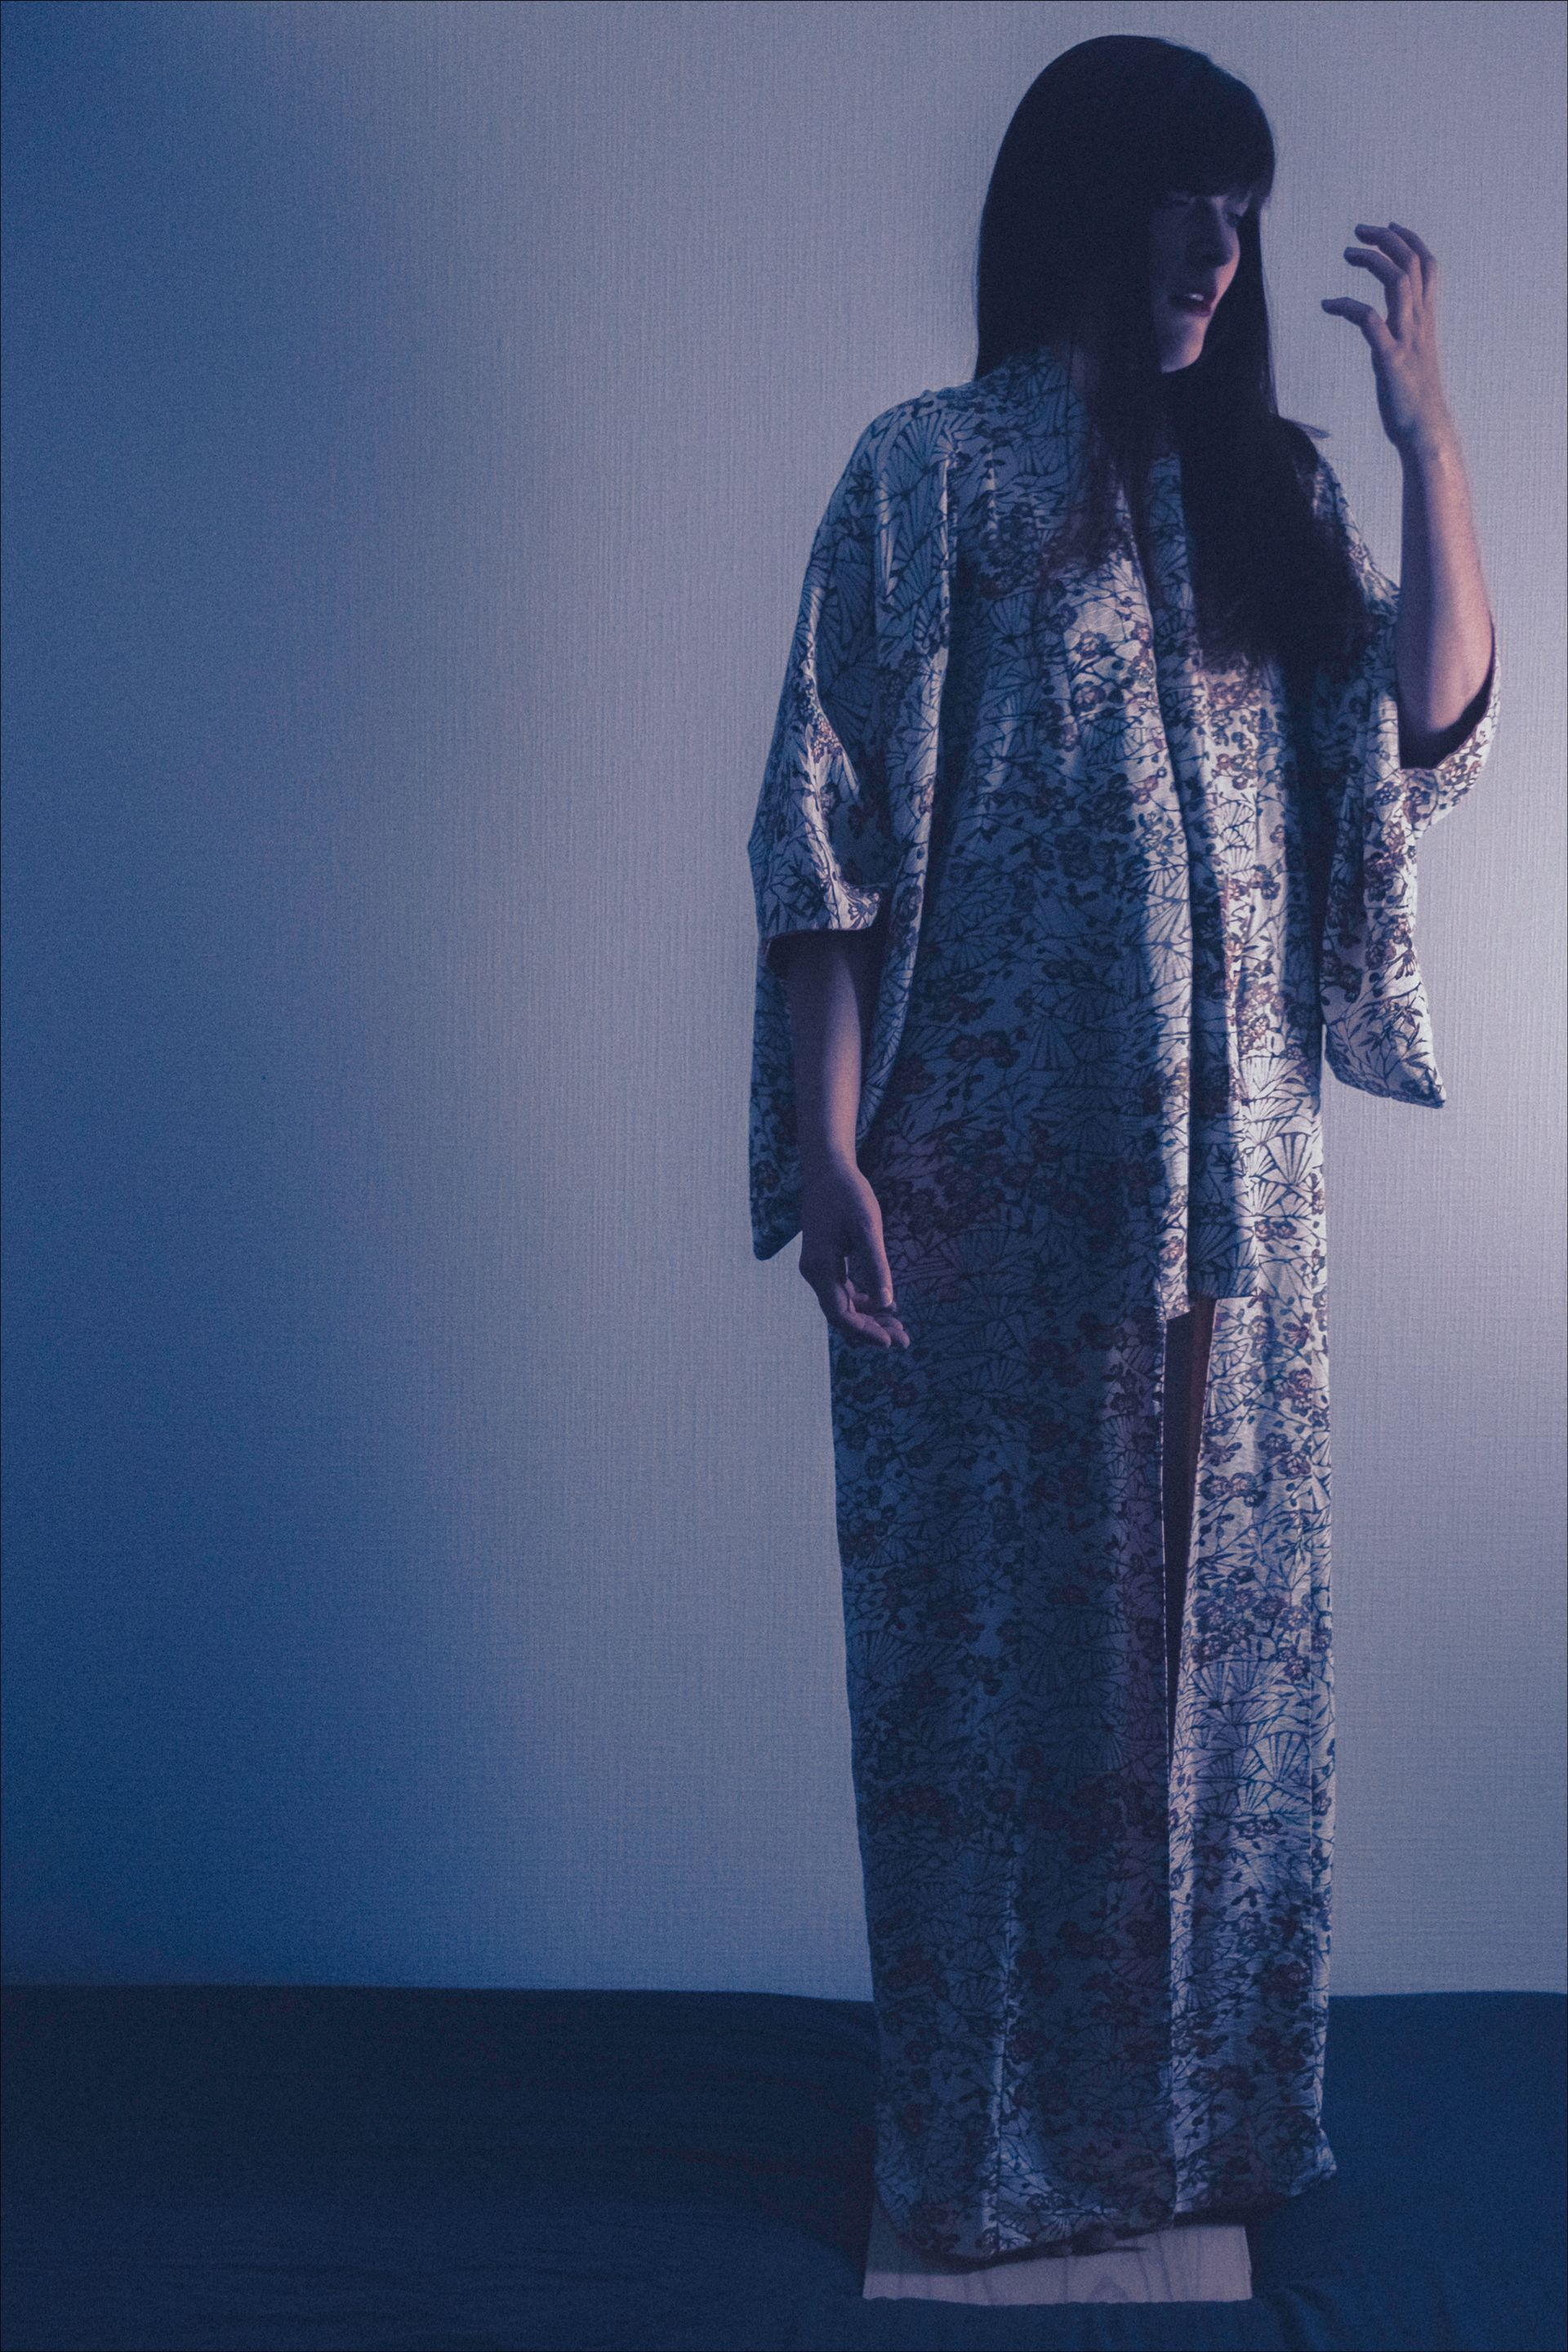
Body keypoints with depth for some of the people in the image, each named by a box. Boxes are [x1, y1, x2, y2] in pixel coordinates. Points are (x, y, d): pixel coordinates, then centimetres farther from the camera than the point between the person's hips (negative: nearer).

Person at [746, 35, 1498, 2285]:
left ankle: (1202, 2101, 27)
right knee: (997, 1630, 4)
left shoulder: (1271, 484, 12)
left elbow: (1431, 733, 1)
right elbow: (832, 825, -7)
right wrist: (826, 1143, -13)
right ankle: (993, 2137, 20)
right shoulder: (930, 471, -2)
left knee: (1219, 1622, 11)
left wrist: (1430, 431, -7)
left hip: (1233, 1160, 5)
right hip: (996, 1168, -4)